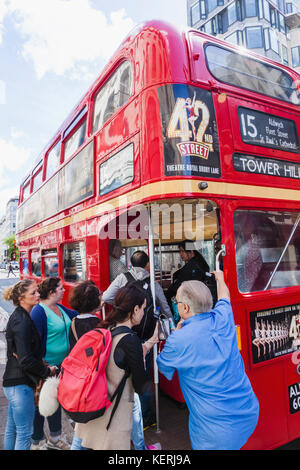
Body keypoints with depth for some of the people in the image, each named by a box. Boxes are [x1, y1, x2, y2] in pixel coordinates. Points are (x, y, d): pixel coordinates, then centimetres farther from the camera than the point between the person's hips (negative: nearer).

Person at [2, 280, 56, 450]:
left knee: (12, 428, 22)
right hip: (21, 383, -10)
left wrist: (40, 360, 7)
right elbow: (26, 360, -24)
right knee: (24, 433, 2)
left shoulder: (19, 316, 8)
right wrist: (47, 371, -11)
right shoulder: (22, 322, -22)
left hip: (13, 381, 10)